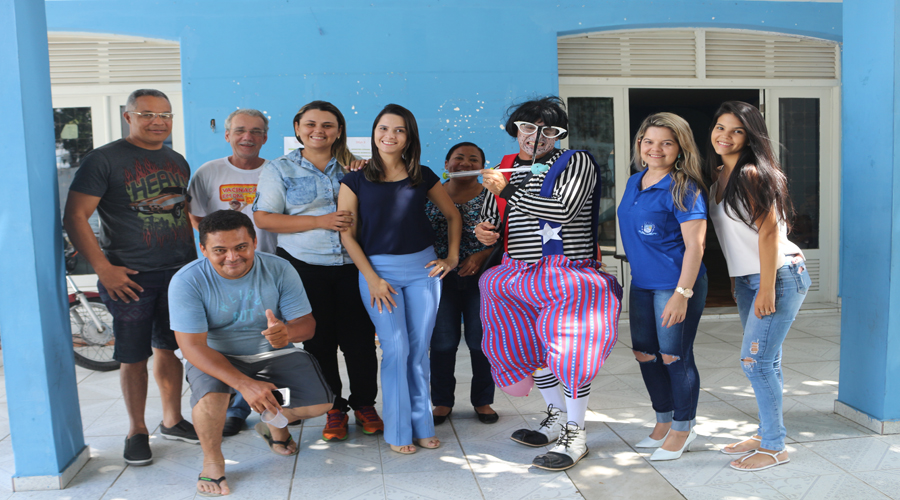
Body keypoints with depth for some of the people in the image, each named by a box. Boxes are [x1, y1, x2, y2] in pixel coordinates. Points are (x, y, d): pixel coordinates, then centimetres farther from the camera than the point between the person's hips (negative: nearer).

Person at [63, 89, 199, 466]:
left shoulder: (177, 161, 13)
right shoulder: (104, 159, -6)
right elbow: (75, 217, -10)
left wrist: (196, 260, 13)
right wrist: (104, 268, -16)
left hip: (180, 272, 5)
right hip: (131, 278, -5)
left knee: (169, 349, 14)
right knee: (135, 356, 3)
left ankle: (172, 421, 29)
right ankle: (136, 431, 19)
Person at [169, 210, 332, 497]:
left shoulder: (279, 270, -13)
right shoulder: (186, 282, -20)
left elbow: (306, 323, -11)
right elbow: (192, 346, -25)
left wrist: (287, 332, -39)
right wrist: (245, 384, -37)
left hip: (272, 353, 2)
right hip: (214, 357, -2)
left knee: (319, 403, -13)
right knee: (209, 398, -34)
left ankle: (274, 424, 23)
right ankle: (212, 460, -1)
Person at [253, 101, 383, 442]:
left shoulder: (352, 167, 10)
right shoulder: (279, 169, 4)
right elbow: (263, 218, -5)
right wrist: (319, 221, -13)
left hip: (352, 265, 1)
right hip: (305, 268, -1)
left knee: (360, 337, 2)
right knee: (319, 339, 5)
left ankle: (365, 403, 21)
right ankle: (334, 409, 21)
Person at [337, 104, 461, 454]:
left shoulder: (423, 177, 7)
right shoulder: (356, 180, 1)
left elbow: (452, 215, 17)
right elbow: (347, 234, -2)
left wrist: (452, 257, 8)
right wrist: (372, 278, -9)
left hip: (423, 267, 2)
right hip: (378, 269, -2)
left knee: (420, 349, 6)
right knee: (396, 349, -5)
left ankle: (422, 425, 20)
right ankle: (398, 430, 10)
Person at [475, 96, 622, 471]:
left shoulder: (576, 162, -3)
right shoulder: (504, 169, 14)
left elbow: (564, 209, -19)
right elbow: (490, 217, 24)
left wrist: (508, 191, -13)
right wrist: (484, 231, -1)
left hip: (566, 270, -6)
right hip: (519, 272, 7)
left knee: (568, 345, -16)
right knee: (529, 347, 14)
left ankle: (575, 436, -2)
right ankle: (557, 417, 32)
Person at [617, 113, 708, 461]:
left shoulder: (684, 189, -13)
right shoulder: (634, 183, 10)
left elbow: (695, 245, -18)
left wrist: (682, 293, -23)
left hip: (676, 285, -8)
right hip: (642, 284, 8)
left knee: (674, 356, 2)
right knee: (644, 353, 14)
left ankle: (683, 428, 22)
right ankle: (664, 421, 33)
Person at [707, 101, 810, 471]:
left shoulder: (753, 174, -15)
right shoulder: (719, 175, 11)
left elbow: (769, 231, -18)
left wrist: (767, 289, -20)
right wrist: (739, 282, 18)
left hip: (779, 275, -8)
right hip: (745, 278, 8)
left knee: (755, 360, -8)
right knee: (765, 360, 13)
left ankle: (774, 447, 5)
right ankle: (766, 433, 23)